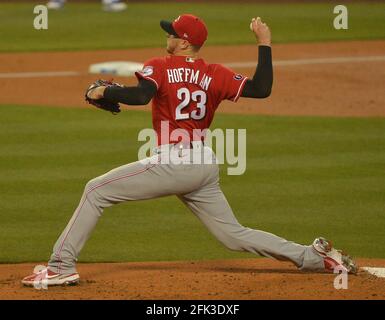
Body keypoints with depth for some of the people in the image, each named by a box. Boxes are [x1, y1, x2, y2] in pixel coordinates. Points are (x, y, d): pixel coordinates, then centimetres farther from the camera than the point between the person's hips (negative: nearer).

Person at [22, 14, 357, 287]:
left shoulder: (160, 67, -3)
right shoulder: (215, 75, 9)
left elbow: (140, 95, -22)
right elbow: (261, 89, -2)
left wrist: (103, 92, -6)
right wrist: (264, 44, 9)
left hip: (174, 162, -6)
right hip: (206, 165, 6)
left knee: (97, 190, 1)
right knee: (236, 236, 14)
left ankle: (63, 266, -6)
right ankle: (314, 256, 7)